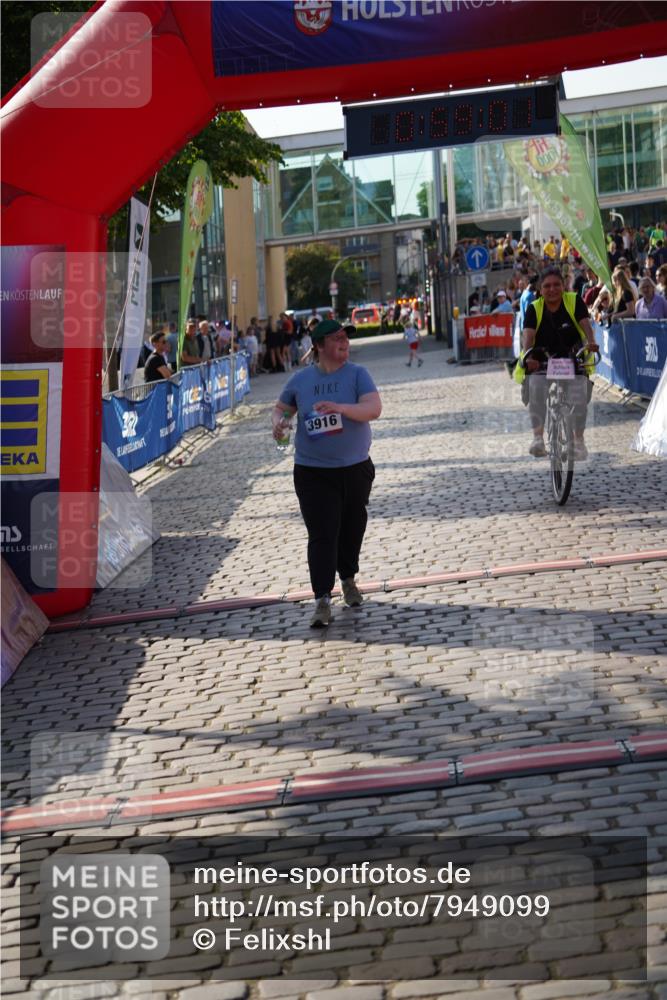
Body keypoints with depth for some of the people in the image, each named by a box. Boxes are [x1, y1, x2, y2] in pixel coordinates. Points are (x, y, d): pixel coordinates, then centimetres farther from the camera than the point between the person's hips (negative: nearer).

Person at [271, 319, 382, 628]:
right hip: (312, 472, -1)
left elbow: (374, 408, -16)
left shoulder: (357, 374, -4)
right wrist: (277, 421, -9)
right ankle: (322, 600, -10)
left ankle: (348, 579, 38)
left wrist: (341, 408, -33)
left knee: (352, 528, 15)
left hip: (355, 468, 1)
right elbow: (281, 408, 15)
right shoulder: (301, 379, 2)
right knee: (321, 534, -8)